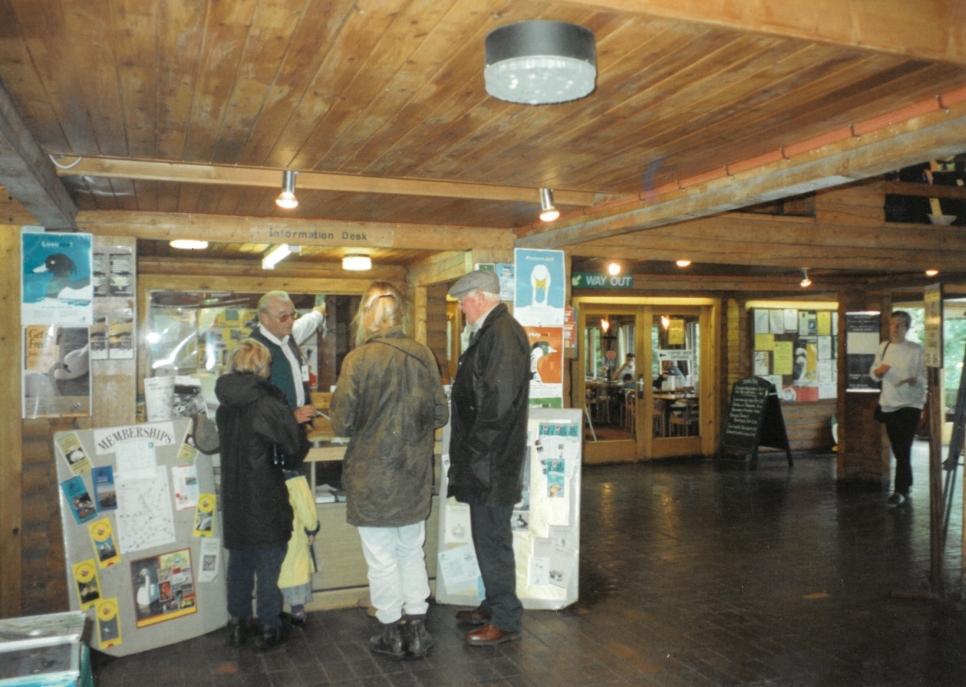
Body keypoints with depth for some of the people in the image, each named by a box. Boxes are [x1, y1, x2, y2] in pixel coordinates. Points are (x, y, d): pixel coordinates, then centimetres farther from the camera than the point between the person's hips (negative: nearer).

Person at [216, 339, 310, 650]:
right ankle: (269, 627, 16)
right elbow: (297, 447, -13)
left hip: (233, 495, 6)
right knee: (269, 561, 7)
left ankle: (238, 622, 29)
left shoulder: (224, 408, 1)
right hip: (265, 498, -5)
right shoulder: (269, 406, -17)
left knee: (239, 561, 18)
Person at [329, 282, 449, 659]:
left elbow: (342, 423, -13)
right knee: (412, 551, 17)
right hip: (415, 474, 4)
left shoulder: (358, 359, -16)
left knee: (381, 557, 10)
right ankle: (416, 629, 26)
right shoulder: (423, 355, -4)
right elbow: (440, 414, 2)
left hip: (372, 476, -4)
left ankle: (392, 634, 22)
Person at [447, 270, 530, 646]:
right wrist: (468, 449, 16)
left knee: (493, 540, -1)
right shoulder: (491, 331, 15)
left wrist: (476, 447, -18)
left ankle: (505, 620, 12)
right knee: (488, 537, 19)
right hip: (485, 460, 10)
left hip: (492, 461, -10)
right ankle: (494, 606, 33)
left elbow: (498, 399, -26)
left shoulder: (501, 333, -18)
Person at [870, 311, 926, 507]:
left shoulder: (916, 350, -3)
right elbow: (874, 372, 13)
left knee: (904, 448, -9)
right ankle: (907, 483, 27)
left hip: (910, 404, -4)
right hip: (889, 404, 4)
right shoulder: (883, 347, 9)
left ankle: (900, 491, -7)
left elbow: (926, 375, -5)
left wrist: (915, 380, -26)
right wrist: (878, 371, -9)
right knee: (898, 449, 10)